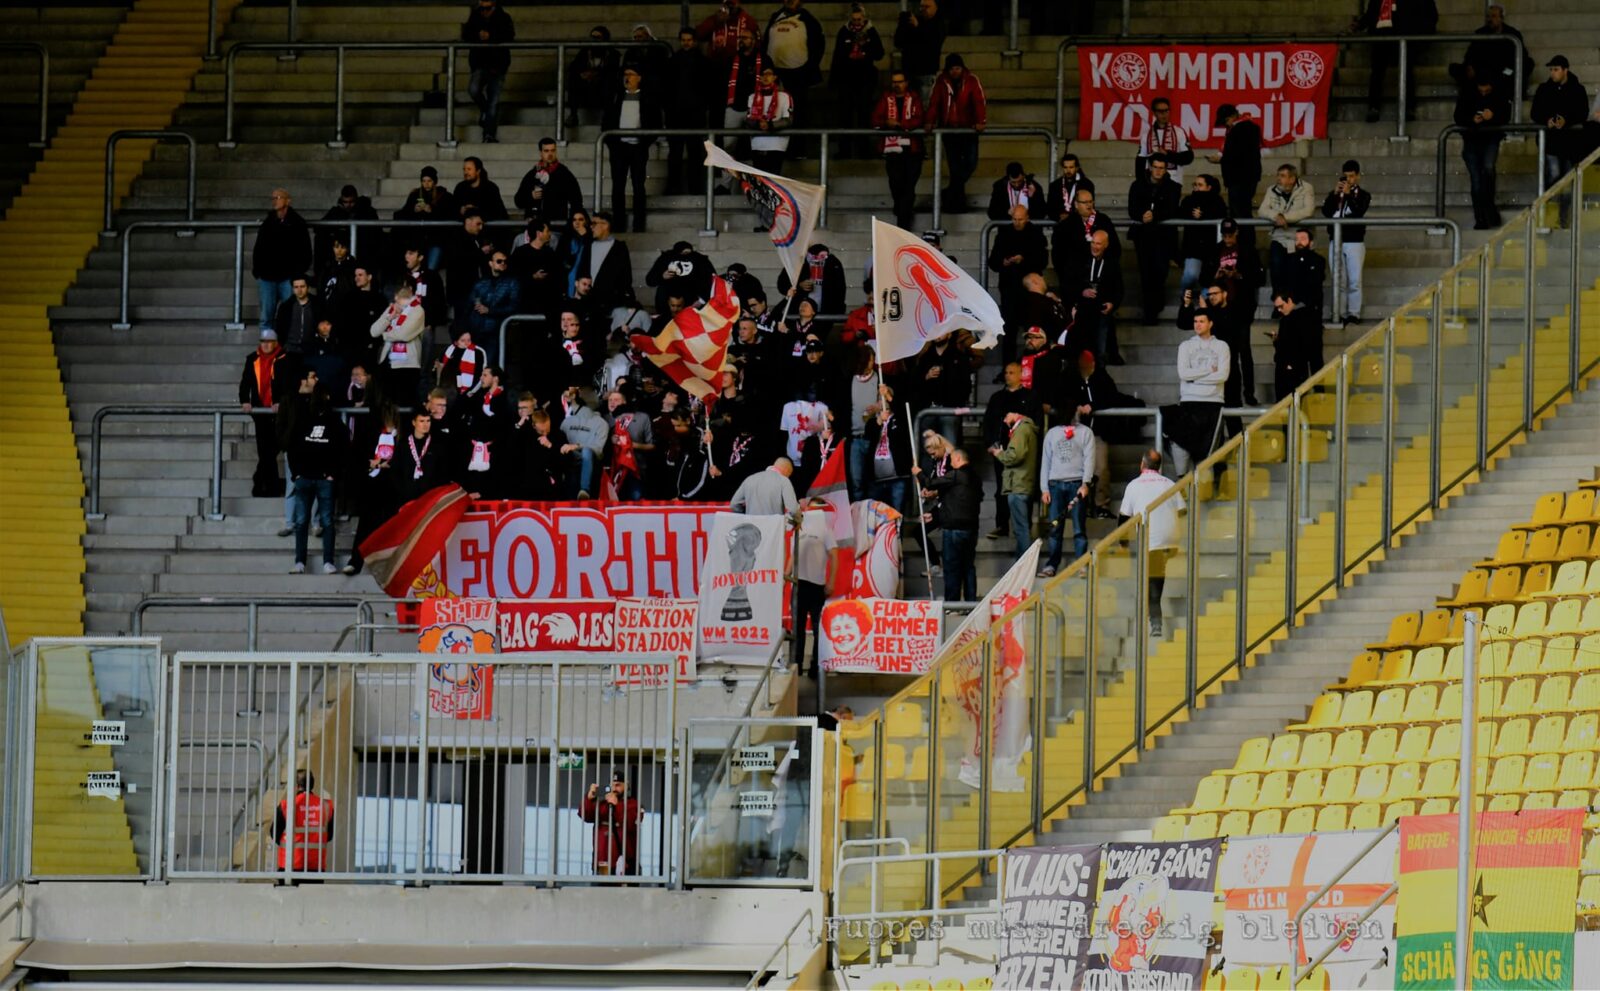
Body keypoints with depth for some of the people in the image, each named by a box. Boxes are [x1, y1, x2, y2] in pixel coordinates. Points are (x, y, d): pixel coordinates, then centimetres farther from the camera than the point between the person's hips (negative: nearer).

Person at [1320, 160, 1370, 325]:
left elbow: (1359, 211, -11)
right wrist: (1335, 194, -10)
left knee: (1354, 281, -6)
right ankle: (1340, 314, 4)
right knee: (1339, 281, 2)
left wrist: (1348, 195, -12)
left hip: (1355, 242, -2)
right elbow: (1326, 211, -2)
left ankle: (1354, 313, -4)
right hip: (1336, 242, 2)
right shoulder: (1334, 195, 12)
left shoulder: (1363, 195, 6)